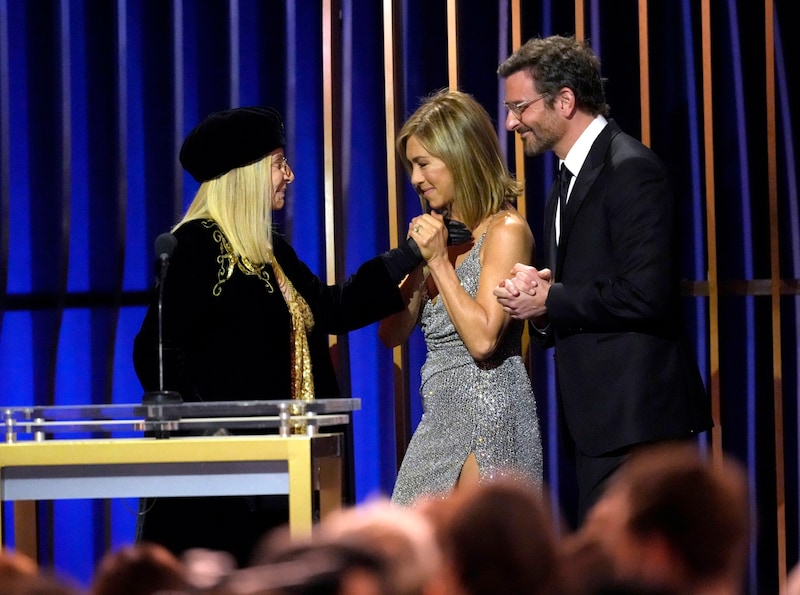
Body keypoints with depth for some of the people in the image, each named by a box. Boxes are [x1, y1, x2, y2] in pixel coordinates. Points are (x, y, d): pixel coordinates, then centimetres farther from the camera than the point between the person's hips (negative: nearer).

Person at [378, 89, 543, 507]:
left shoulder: (505, 230, -9)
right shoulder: (440, 231, 15)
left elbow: (483, 339, -19)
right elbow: (392, 333, 14)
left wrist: (439, 261, -14)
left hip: (487, 417, -8)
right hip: (440, 419, 8)